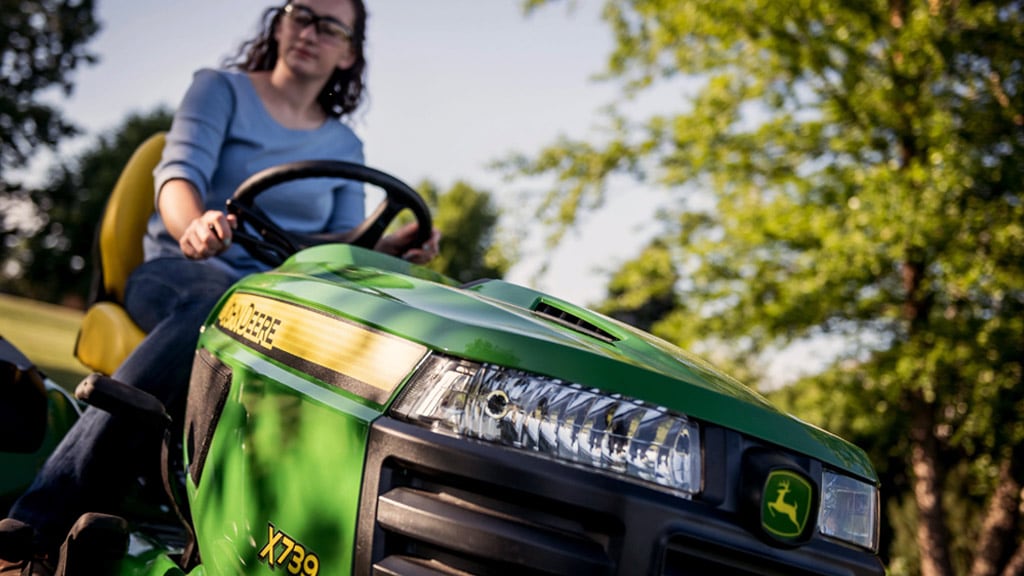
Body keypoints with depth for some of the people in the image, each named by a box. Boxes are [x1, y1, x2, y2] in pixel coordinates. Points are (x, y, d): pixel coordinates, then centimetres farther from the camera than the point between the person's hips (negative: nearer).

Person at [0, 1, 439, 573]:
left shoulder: (344, 147, 18)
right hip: (178, 274, -3)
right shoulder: (222, 89, 9)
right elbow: (179, 173, -9)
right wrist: (194, 226, -33)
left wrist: (390, 246, -13)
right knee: (219, 310, -41)